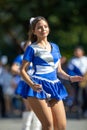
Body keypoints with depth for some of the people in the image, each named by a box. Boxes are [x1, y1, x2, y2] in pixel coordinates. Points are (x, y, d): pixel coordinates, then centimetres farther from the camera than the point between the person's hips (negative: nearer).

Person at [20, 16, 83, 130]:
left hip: (54, 86, 6)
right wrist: (32, 84, -19)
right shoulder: (32, 48, 1)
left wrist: (70, 78, 3)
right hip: (39, 87, -6)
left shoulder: (55, 47, 18)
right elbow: (23, 70, -2)